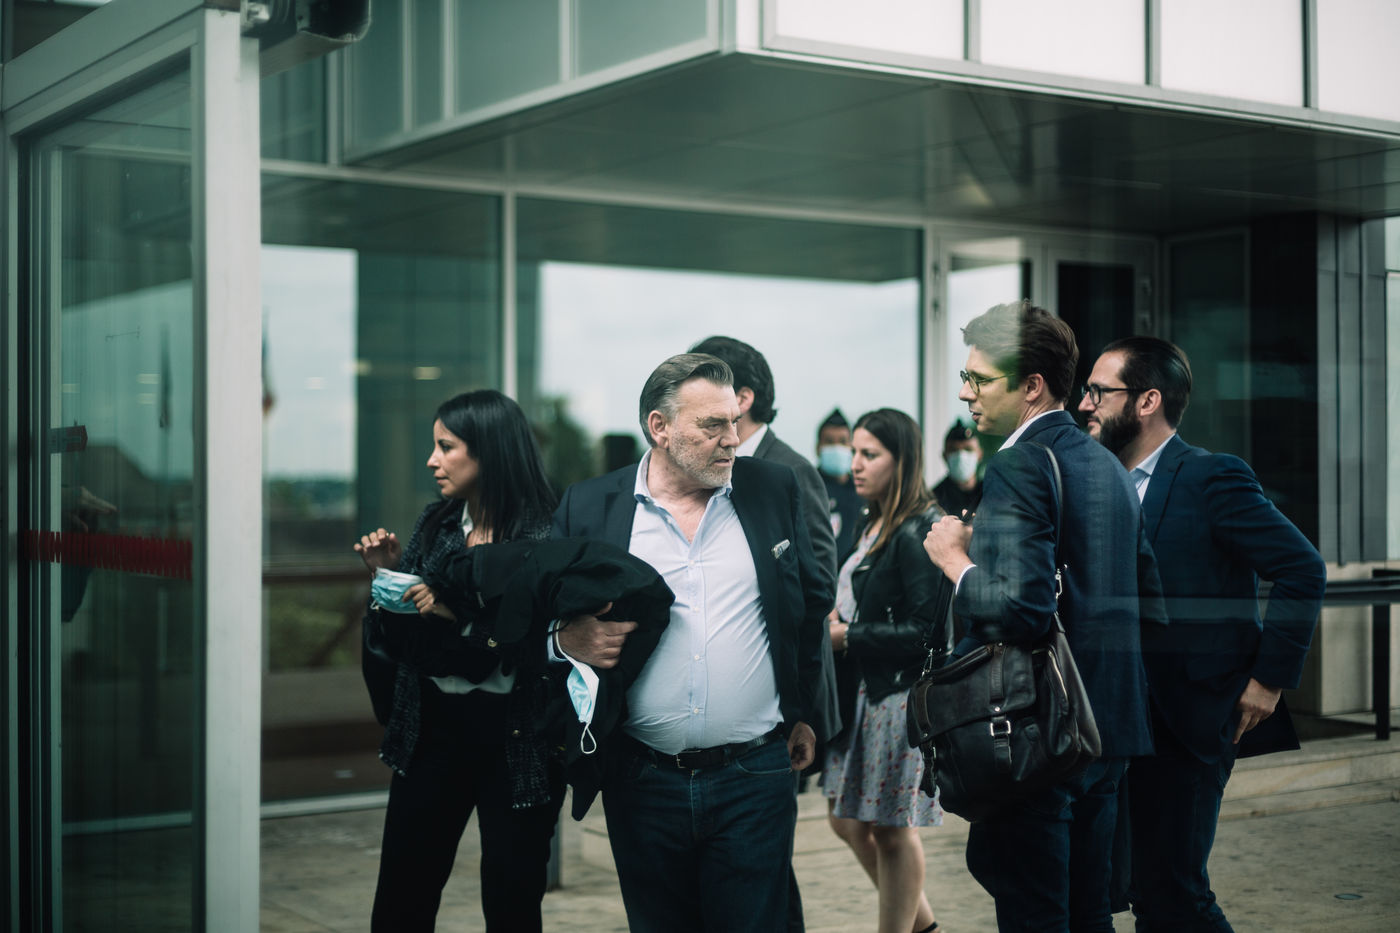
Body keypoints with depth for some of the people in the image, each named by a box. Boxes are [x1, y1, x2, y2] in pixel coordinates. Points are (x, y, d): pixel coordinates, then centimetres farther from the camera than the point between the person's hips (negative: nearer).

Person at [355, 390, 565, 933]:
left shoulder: (544, 537, -13)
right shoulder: (435, 525, 6)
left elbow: (539, 644, -19)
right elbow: (401, 635, 12)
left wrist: (461, 612, -25)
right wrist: (388, 577, -4)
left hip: (513, 739, -5)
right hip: (432, 726, 6)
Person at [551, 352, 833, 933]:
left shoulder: (773, 490, 5)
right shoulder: (587, 508, 1)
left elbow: (813, 603, 14)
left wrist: (804, 713, 15)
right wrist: (569, 639, -16)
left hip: (755, 779, 0)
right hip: (642, 783, 0)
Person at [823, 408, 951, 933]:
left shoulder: (919, 532, -15)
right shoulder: (875, 527, 13)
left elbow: (924, 632, -18)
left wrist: (845, 636, -15)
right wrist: (834, 624, 3)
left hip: (903, 694, -10)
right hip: (864, 692, 10)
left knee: (891, 829, 0)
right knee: (847, 819, 15)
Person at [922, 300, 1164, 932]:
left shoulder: (1018, 466, -16)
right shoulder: (1107, 466, 13)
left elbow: (1021, 607, -26)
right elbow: (1149, 605, 17)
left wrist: (956, 561, -11)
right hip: (1107, 729, 9)